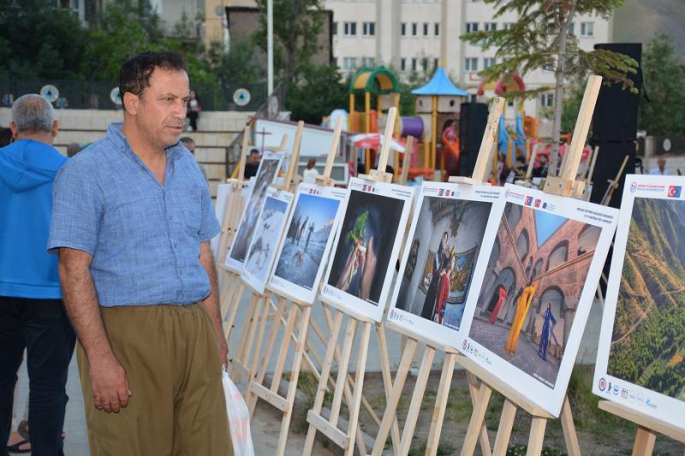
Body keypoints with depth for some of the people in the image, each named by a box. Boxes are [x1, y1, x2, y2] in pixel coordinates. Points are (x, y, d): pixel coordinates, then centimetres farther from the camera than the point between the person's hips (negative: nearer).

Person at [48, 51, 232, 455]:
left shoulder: (188, 167, 13)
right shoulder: (86, 173, -7)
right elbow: (74, 270, -12)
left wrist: (215, 331, 14)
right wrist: (100, 358, -19)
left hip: (195, 331, 6)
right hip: (127, 334, -5)